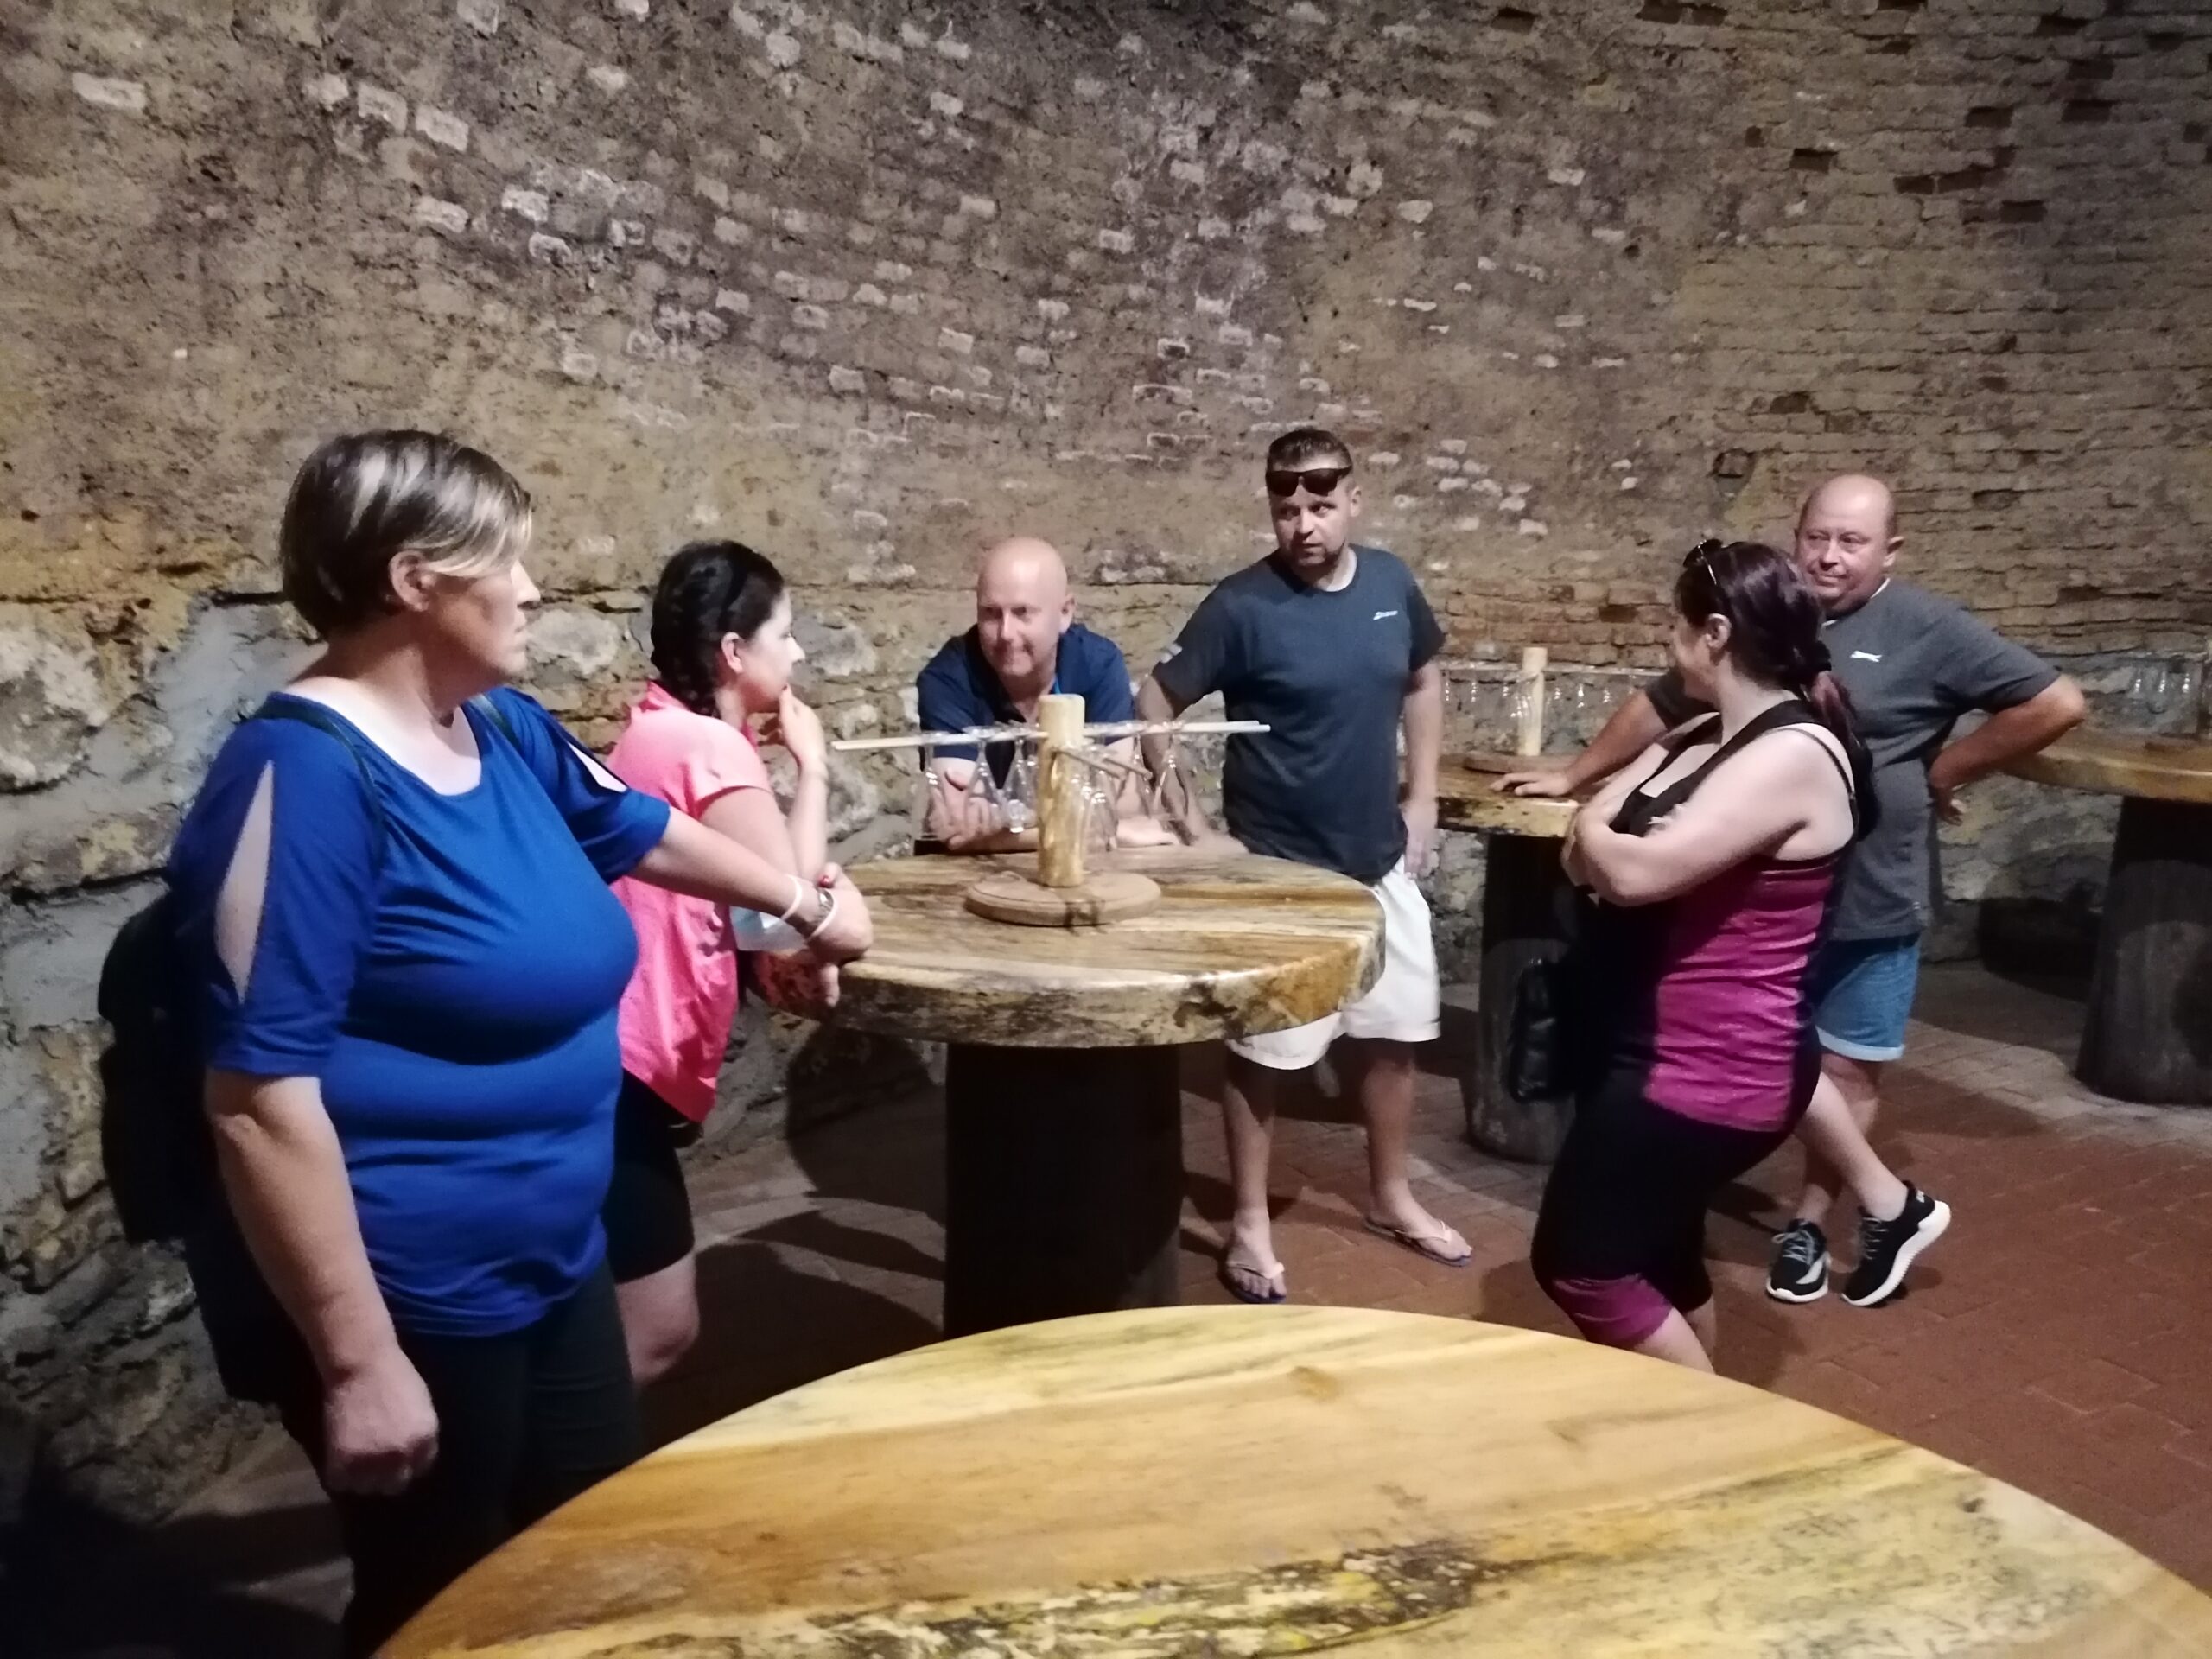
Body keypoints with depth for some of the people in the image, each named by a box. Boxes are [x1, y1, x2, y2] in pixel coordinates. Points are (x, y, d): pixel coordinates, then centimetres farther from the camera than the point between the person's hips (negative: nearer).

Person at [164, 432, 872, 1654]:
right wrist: (359, 1362, -22)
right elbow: (259, 1096, -25)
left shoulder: (505, 733, 2)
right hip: (412, 1306, -8)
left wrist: (803, 901, 31)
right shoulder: (306, 775, -24)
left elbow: (638, 826, 21)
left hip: (556, 1261, 8)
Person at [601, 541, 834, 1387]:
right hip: (618, 1065, -10)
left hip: (623, 1058, 10)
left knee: (652, 1324, 18)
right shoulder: (707, 745, -17)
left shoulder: (668, 731, 15)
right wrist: (811, 761, -5)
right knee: (655, 1328, 0)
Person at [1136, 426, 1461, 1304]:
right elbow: (1155, 703, -11)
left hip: (1380, 860, 5)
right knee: (1264, 1049, 4)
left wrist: (1422, 795, 10)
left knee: (1395, 1031, 15)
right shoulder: (1242, 605, -14)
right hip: (1279, 867, -5)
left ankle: (1391, 1196, 35)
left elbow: (1423, 680, 16)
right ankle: (1250, 1224, 20)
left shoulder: (1391, 583, 0)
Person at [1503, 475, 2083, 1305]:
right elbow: (1659, 705, 12)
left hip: (1871, 901, -2)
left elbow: (2056, 702, -7)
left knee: (1845, 1069, 9)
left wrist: (1944, 772, -6)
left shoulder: (1927, 630, -7)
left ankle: (1807, 1223, 27)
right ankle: (1885, 1203, 23)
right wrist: (1573, 776, 14)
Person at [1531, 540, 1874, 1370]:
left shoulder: (1795, 754, -22)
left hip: (1708, 1072, -10)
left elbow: (1633, 871, -30)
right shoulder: (1698, 738, 8)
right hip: (1654, 1051, 10)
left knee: (1581, 1266, -5)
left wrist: (1596, 835, -9)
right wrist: (1598, 835, -15)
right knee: (1656, 1252, 21)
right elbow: (1585, 856, 7)